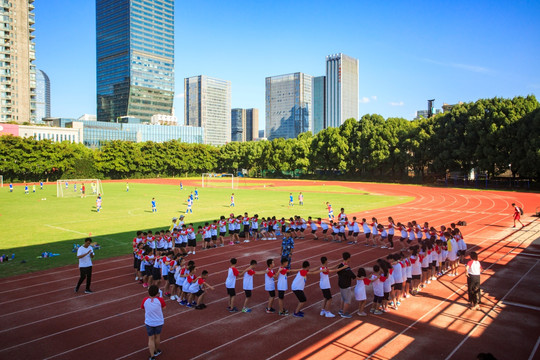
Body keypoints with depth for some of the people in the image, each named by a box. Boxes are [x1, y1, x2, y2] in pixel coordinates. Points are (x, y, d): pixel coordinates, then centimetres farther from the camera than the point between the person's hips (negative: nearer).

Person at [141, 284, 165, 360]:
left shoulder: (145, 300, -12)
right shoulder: (160, 300, -18)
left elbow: (143, 308, 4)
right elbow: (163, 308, -2)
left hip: (149, 322, 1)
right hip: (159, 322, 0)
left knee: (151, 339, 11)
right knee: (157, 337, 21)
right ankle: (156, 351, 40)